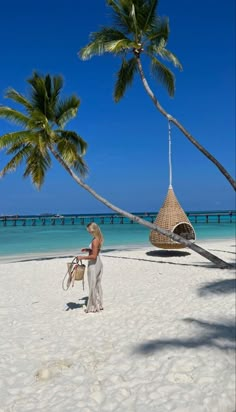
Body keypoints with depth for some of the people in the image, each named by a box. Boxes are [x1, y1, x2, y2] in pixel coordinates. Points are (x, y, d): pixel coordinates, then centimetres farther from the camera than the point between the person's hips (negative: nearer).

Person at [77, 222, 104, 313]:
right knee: (98, 285, 18)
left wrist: (82, 257, -22)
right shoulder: (98, 238, 5)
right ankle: (99, 304, 28)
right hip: (98, 263, 10)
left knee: (92, 286, 3)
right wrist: (88, 249, 10)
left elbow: (94, 256, -27)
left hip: (93, 264, -10)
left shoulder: (95, 241, -24)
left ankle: (93, 307, 14)